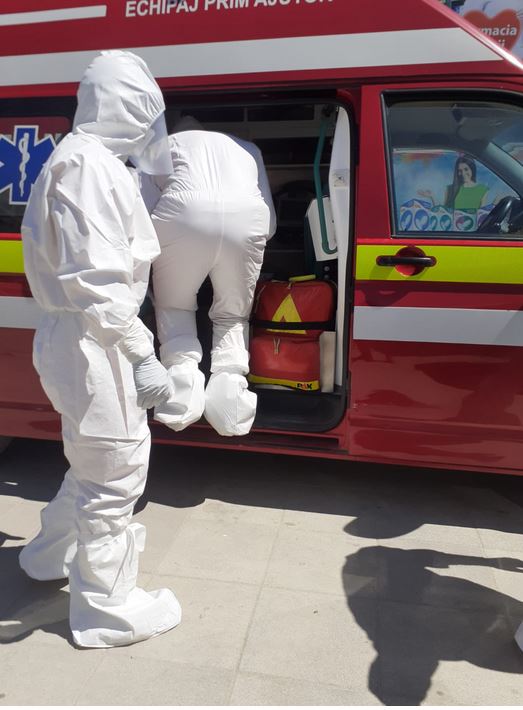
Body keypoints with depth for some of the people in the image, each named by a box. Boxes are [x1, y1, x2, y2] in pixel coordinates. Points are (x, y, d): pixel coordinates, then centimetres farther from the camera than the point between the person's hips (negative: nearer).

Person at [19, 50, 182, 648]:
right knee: (115, 473, 3)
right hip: (93, 346, -10)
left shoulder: (85, 160, 18)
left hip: (78, 340, 10)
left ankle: (52, 554, 48)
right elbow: (95, 280, -24)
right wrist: (142, 357, -24)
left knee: (96, 461, 26)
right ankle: (107, 611, 23)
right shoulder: (89, 163, -15)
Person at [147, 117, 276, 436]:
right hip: (247, 219, 2)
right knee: (232, 314, 20)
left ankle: (183, 376, -2)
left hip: (183, 216, -1)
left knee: (174, 307, 21)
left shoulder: (169, 141, 32)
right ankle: (230, 383, -5)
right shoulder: (248, 148, 37)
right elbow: (271, 222, 28)